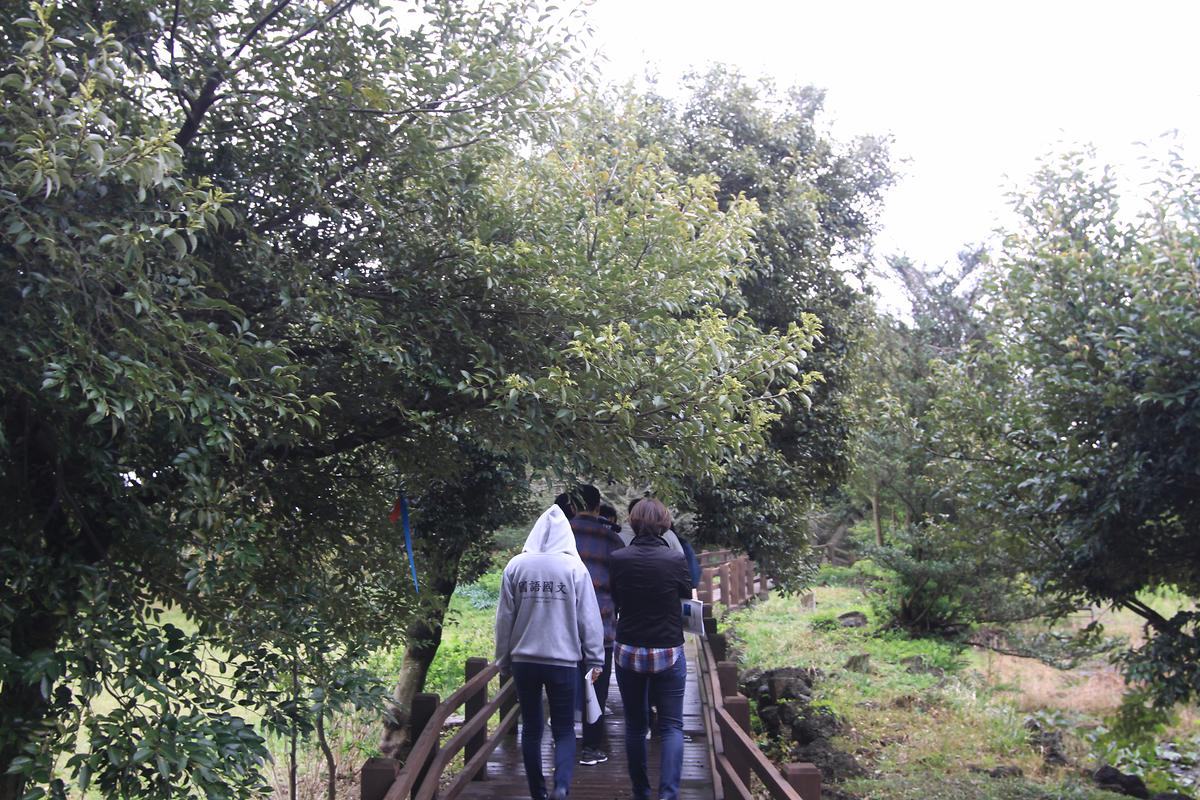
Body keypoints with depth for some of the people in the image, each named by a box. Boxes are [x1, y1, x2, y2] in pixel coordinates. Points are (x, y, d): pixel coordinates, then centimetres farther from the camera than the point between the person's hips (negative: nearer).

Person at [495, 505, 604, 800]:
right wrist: (595, 659, 4)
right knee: (564, 729, 8)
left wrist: (504, 659, 11)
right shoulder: (574, 566, -7)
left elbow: (504, 618, 2)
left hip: (523, 660, 2)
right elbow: (589, 618, -5)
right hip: (563, 660, -2)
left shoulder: (516, 565, -1)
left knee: (531, 728, 14)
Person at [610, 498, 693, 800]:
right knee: (672, 725, 6)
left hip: (628, 652, 2)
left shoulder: (618, 559, -10)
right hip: (668, 652, -2)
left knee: (635, 726, 14)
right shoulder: (675, 559, -13)